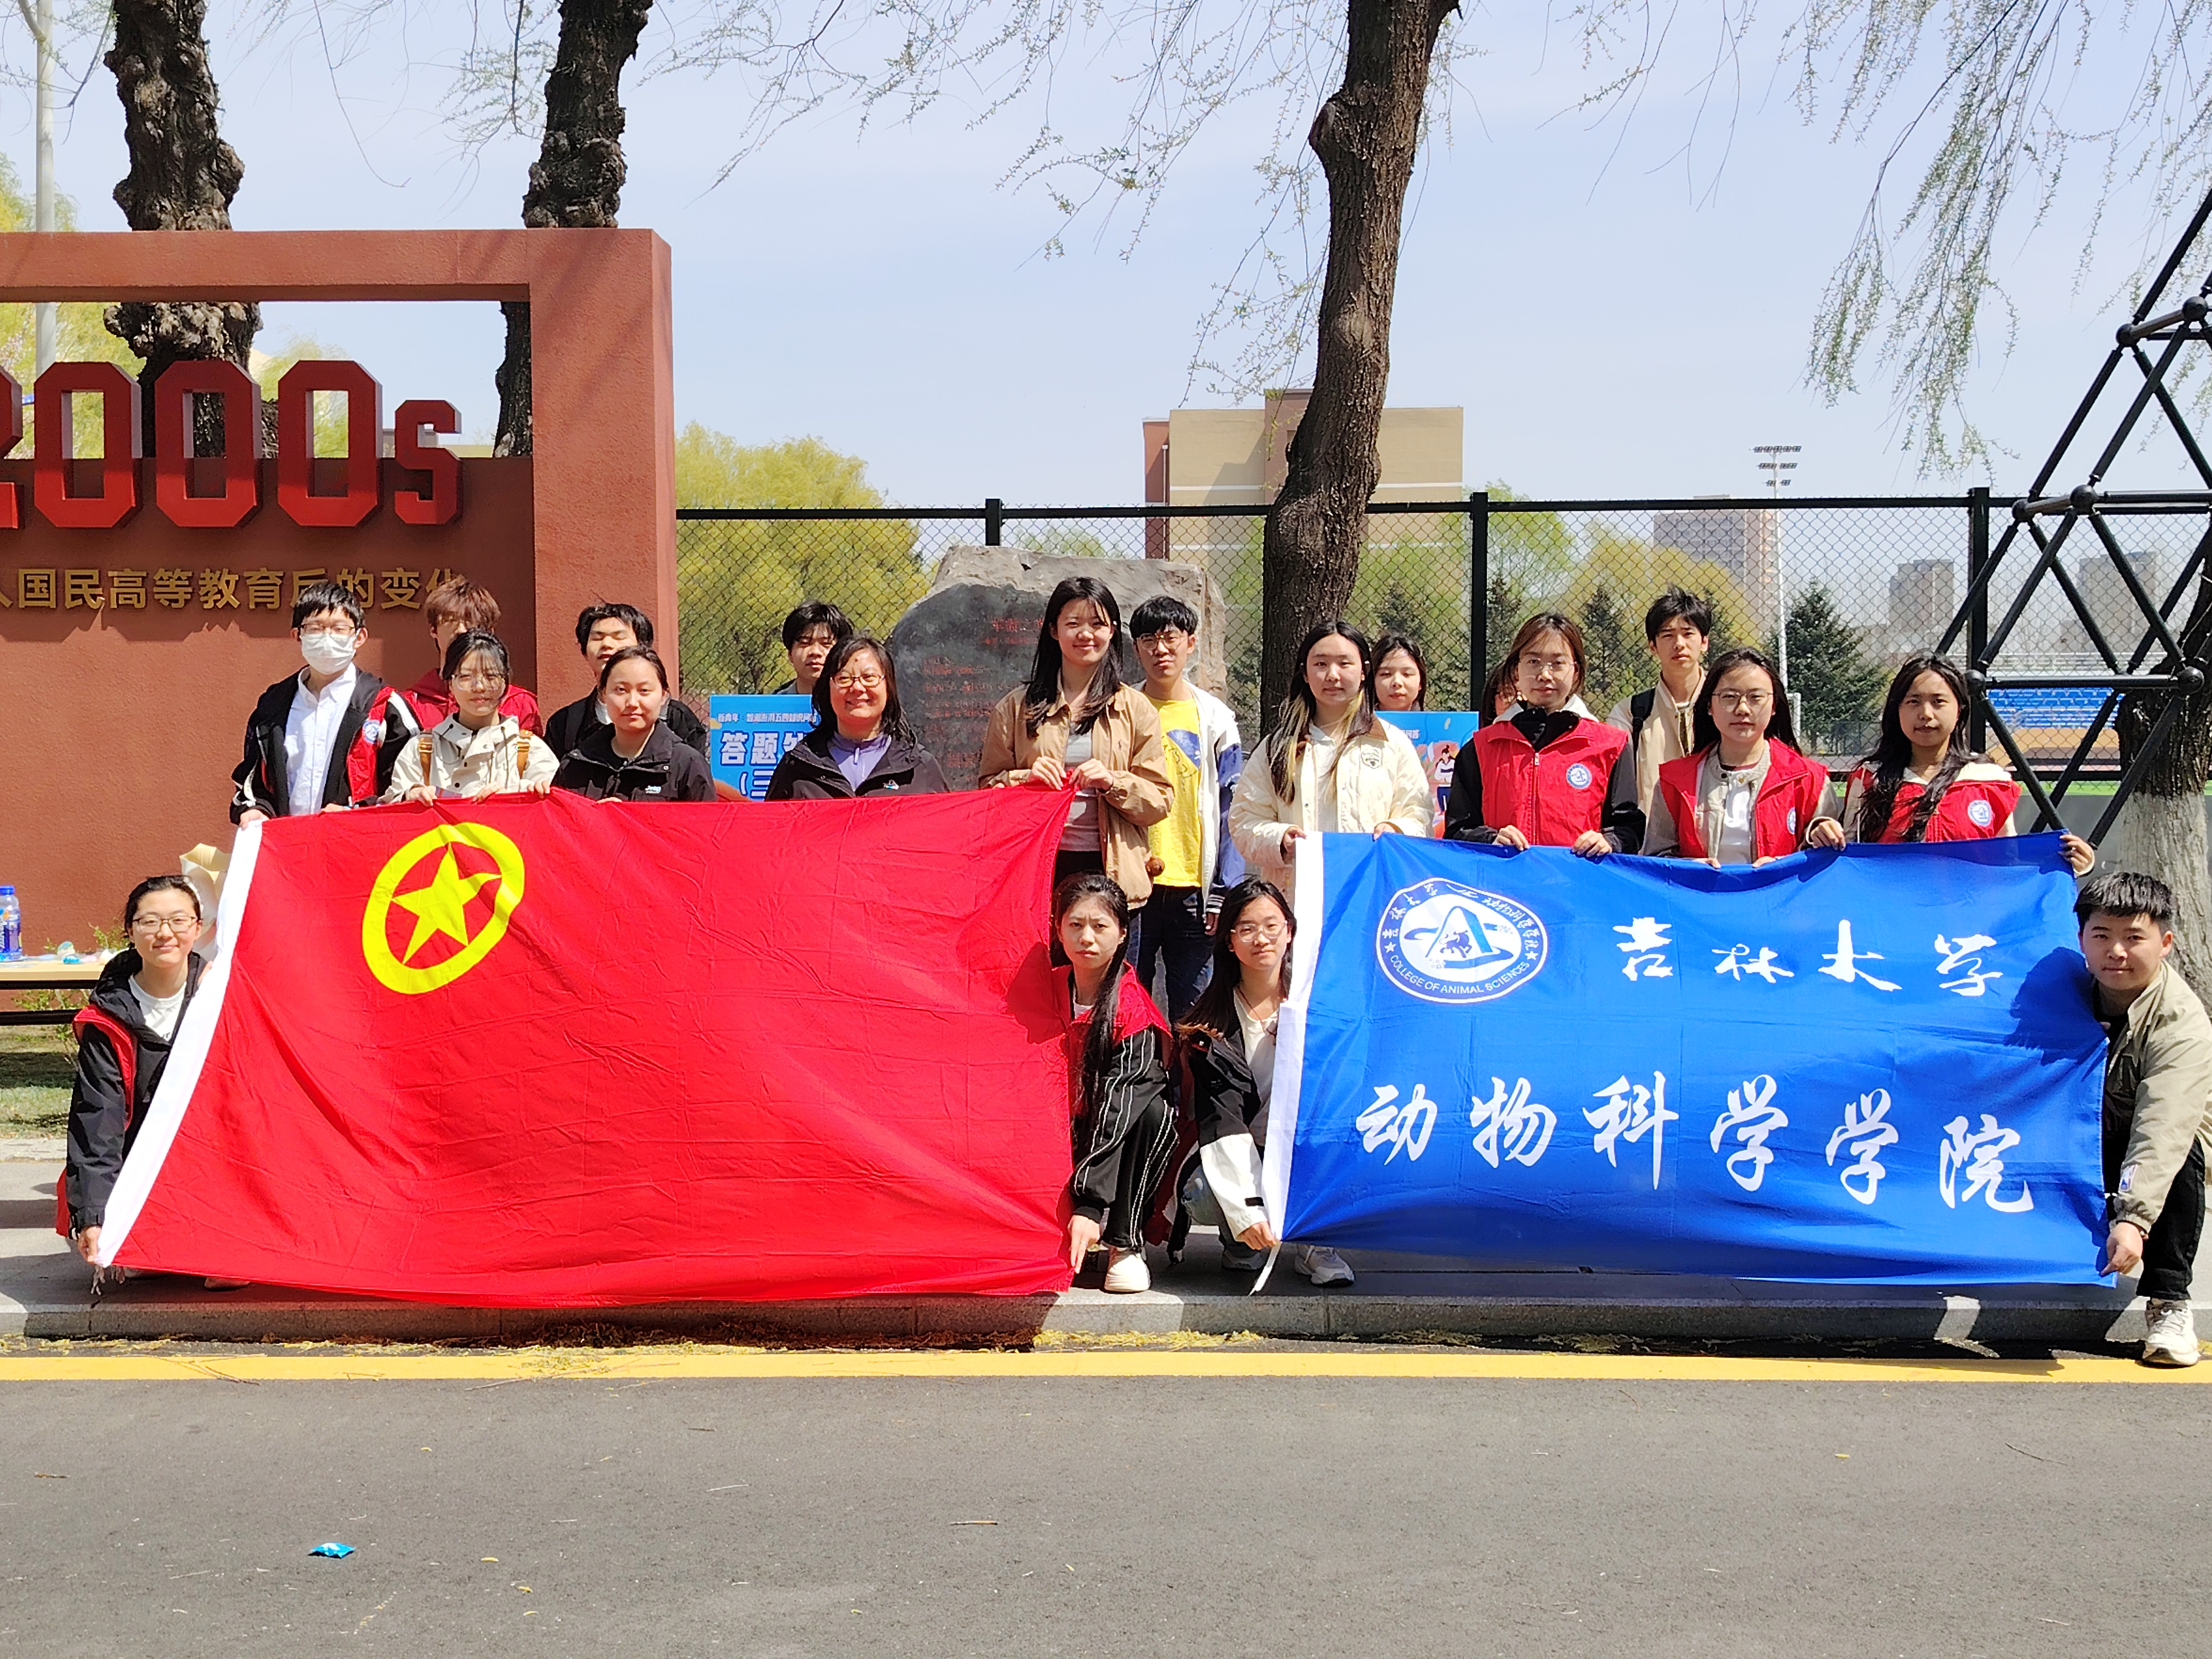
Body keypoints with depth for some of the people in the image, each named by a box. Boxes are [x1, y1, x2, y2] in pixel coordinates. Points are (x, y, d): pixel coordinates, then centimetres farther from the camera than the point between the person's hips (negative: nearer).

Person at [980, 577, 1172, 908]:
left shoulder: (1134, 709, 11)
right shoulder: (1016, 707, 12)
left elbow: (1159, 802, 7)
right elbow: (988, 791, 12)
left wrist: (1113, 782, -11)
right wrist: (1025, 778, -8)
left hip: (1111, 869, 0)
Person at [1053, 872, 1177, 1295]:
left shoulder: (1131, 1007, -17)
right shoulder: (1048, 988, -3)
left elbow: (1119, 1102, -27)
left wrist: (1090, 1205, -38)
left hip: (1119, 1141, -2)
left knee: (1153, 1112, -34)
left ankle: (1125, 1243, -22)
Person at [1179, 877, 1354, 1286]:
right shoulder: (1212, 1025, -8)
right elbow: (1220, 1119, -18)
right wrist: (1246, 1210, -31)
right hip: (1235, 1160, -1)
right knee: (1201, 1198, -33)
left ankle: (1315, 1244, -13)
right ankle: (1242, 1240, 4)